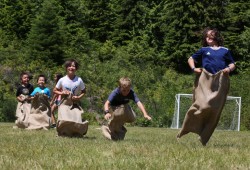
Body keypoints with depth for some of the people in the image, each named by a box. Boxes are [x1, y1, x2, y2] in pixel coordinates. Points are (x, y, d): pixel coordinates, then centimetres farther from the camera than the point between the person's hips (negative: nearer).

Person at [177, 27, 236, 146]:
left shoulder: (225, 51, 15)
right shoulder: (204, 50, 15)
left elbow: (232, 64, 18)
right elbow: (191, 59, 22)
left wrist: (229, 69, -4)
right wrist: (194, 68, 3)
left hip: (220, 82, 2)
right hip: (205, 81, -2)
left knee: (215, 109, -2)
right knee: (203, 106, -17)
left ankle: (203, 139, 4)